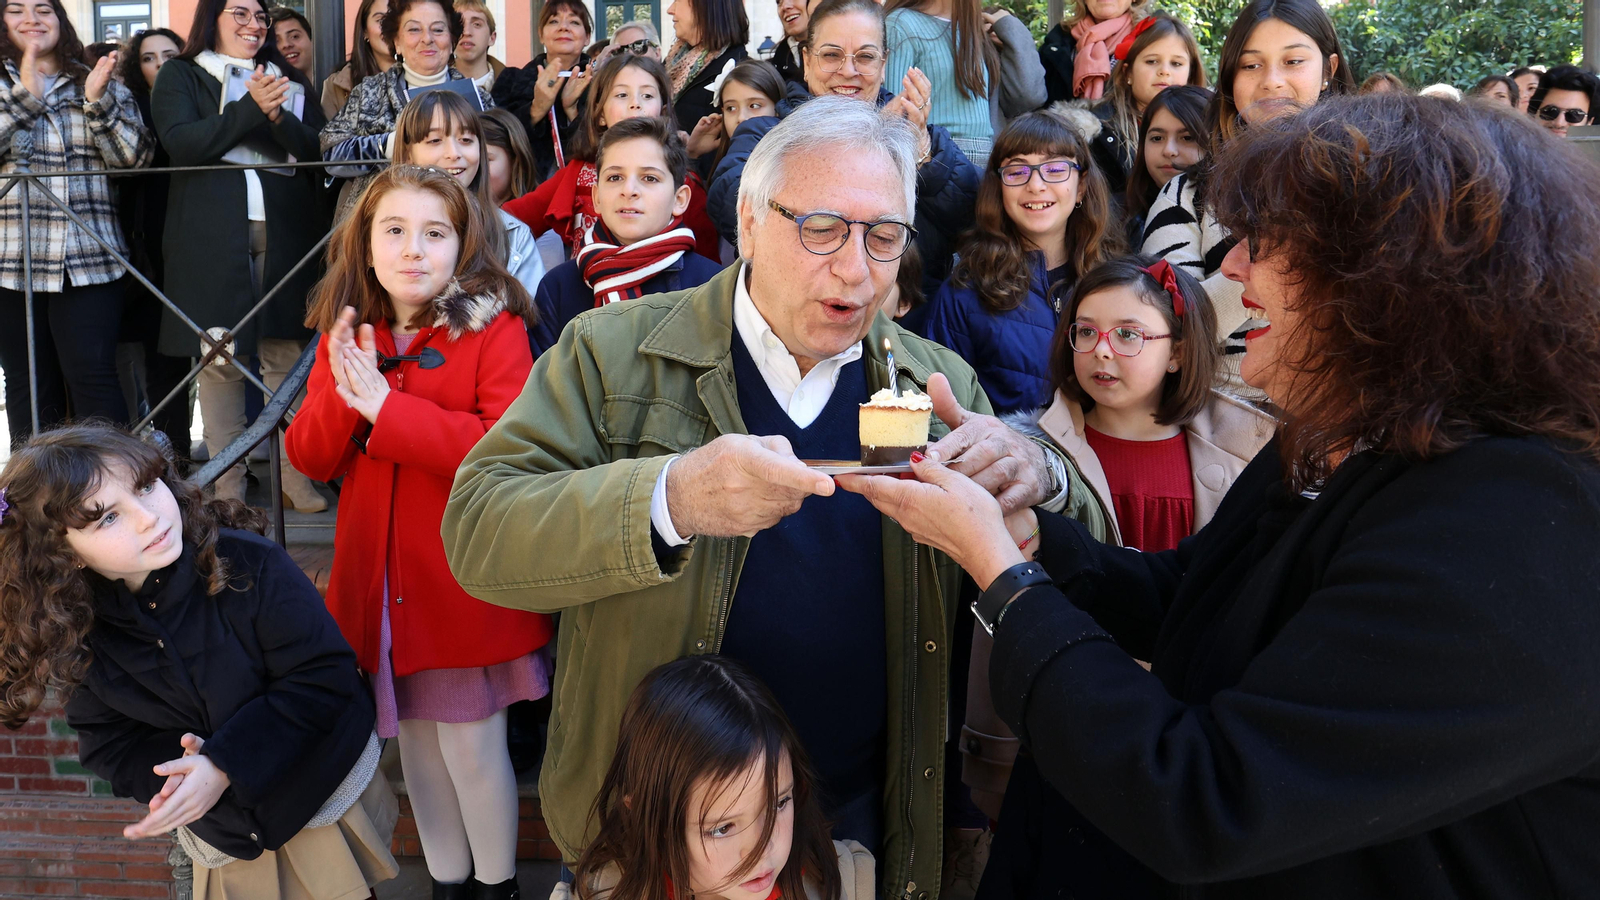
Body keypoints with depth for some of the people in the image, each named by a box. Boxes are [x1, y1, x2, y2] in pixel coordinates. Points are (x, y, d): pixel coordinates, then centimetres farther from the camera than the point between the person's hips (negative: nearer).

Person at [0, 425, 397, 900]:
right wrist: (175, 766, -24)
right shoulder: (81, 635, -11)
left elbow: (325, 676, -23)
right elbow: (110, 744, -3)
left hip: (322, 790, -2)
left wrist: (225, 764, -28)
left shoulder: (249, 563, -23)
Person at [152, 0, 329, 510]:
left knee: (286, 354, -1)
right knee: (219, 358, -2)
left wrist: (278, 115, -10)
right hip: (211, 238, -2)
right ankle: (227, 486, 5)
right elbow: (180, 142, -6)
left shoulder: (291, 82, 19)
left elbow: (317, 150, 7)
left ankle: (297, 478, 4)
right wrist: (251, 107, -13)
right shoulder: (180, 77, 11)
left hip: (285, 233, 2)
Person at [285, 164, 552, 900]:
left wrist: (386, 407, -25)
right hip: (380, 578, 5)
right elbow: (310, 457, 3)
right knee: (415, 738, 17)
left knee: (471, 742, 1)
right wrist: (341, 392, -17)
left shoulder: (495, 328, -10)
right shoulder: (347, 335, 7)